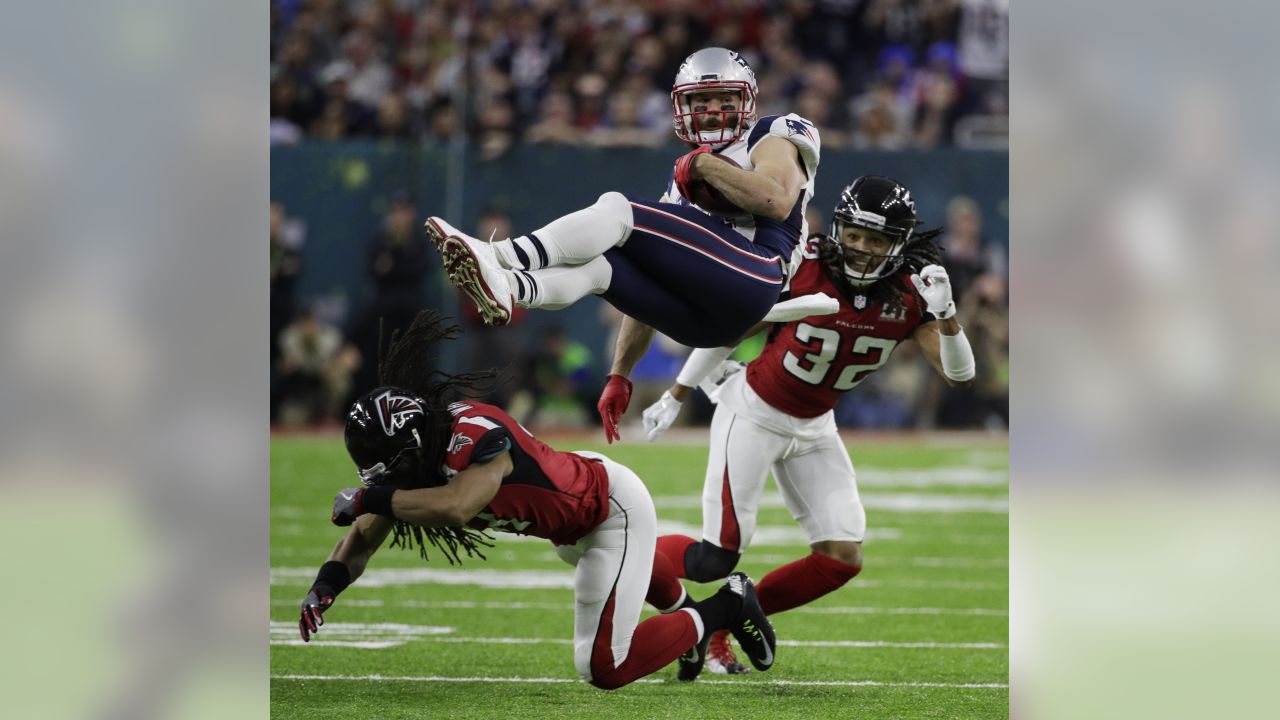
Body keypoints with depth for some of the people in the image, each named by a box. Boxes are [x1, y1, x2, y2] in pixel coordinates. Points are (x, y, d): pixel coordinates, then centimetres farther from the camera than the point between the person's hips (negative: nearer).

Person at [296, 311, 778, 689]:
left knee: (603, 669, -10)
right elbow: (363, 538, -9)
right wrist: (327, 584, -29)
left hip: (613, 508, -9)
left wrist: (370, 498, -48)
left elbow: (457, 505, -59)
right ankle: (682, 608, 71)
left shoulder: (474, 435, -39)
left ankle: (726, 608, 6)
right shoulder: (413, 455, -13)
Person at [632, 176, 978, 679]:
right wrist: (676, 396, 0)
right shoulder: (801, 270, -22)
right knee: (718, 558, -10)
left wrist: (944, 313, -35)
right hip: (754, 412, -5)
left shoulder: (908, 297, -12)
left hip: (813, 429, 5)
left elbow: (958, 374, -16)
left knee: (841, 559, -5)